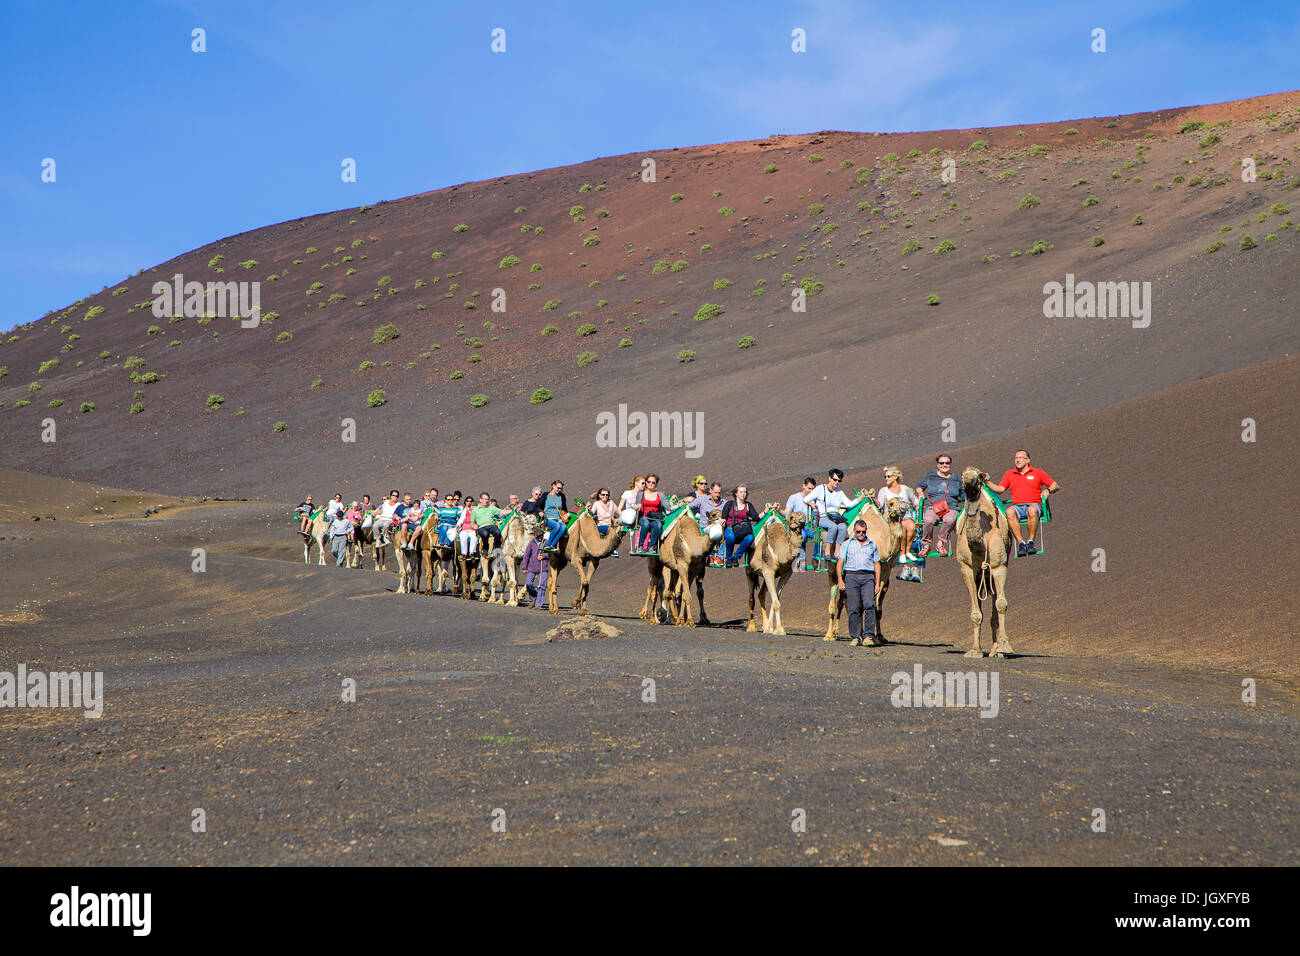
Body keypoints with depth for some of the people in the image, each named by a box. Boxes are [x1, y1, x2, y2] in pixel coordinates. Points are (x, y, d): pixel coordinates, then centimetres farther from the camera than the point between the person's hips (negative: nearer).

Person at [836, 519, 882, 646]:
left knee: (869, 605, -17)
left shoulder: (872, 545, 18)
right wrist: (840, 580, -6)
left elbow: (877, 565, 18)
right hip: (851, 576, -1)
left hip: (868, 577, 1)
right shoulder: (847, 544, 13)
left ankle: (868, 634, -17)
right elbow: (839, 563, 7)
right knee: (853, 608, -6)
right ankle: (855, 636, -1)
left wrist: (877, 583, 9)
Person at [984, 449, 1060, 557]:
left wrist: (1048, 490, -6)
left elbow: (1056, 486, 15)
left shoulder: (1038, 472, 14)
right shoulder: (1009, 474, 21)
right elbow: (1000, 489, 15)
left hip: (1034, 504, -2)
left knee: (1032, 510, -40)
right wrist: (987, 482, 1)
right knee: (1009, 512, -36)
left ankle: (1031, 541, -30)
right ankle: (1021, 543, -33)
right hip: (1017, 506, 2)